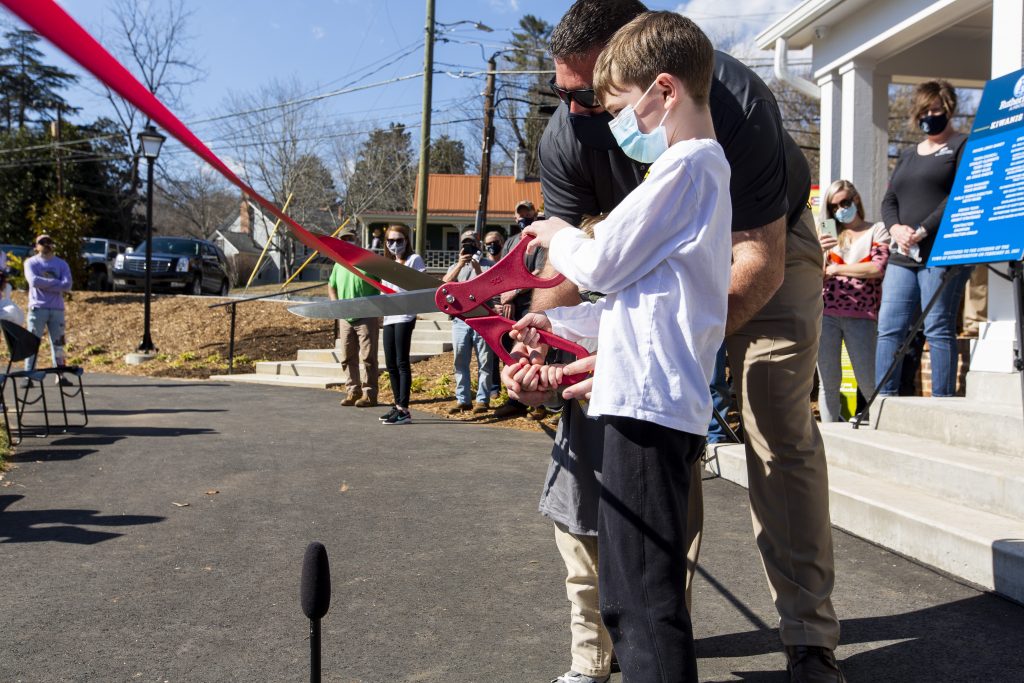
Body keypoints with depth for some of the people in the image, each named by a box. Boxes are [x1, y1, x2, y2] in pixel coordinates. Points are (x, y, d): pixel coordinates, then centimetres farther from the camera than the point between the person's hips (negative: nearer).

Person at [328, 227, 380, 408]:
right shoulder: (339, 265, 13)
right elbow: (331, 286, 26)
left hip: (366, 317, -6)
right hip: (345, 319, 6)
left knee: (367, 357, -4)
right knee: (347, 358, 10)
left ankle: (369, 394, 2)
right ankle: (352, 391, 20)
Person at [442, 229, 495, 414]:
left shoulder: (489, 265, 8)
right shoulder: (455, 266, 18)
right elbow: (445, 284, -1)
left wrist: (476, 266, -12)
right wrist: (460, 264, -10)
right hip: (460, 319, 3)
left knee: (484, 362, -2)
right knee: (461, 362, 4)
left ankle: (482, 400, 2)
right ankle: (462, 399, 10)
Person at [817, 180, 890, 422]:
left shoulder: (877, 230, 10)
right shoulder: (830, 235, 19)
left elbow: (878, 268, -6)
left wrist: (836, 269, 0)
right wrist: (818, 252, -8)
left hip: (862, 315, -3)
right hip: (826, 313, 3)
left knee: (869, 385, -5)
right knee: (828, 384, 3)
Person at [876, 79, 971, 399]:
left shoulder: (963, 146, 4)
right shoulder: (908, 155, 25)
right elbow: (889, 201, 18)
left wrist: (923, 231, -16)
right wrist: (896, 228, -3)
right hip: (903, 256, 7)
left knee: (938, 329, -8)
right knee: (889, 328, 0)